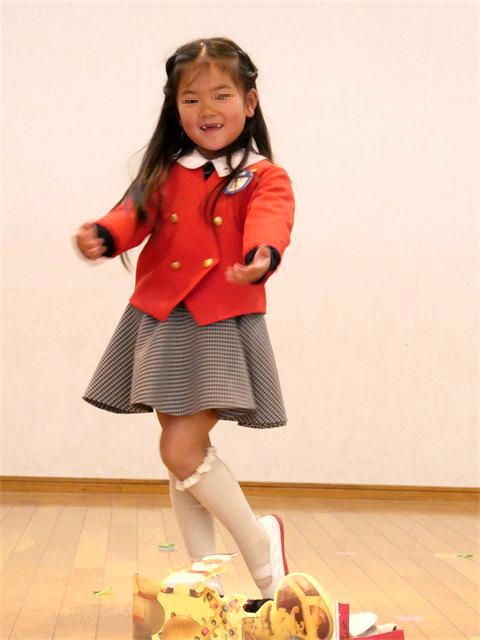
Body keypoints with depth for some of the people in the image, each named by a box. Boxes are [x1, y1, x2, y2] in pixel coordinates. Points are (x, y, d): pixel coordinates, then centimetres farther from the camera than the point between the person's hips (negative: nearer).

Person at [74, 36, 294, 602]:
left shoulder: (263, 177, -1)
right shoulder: (164, 172, 10)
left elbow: (269, 223, -21)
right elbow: (136, 213, -6)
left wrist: (262, 258, -45)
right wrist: (102, 235, -30)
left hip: (222, 324, -4)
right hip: (160, 321, 5)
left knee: (182, 450, -12)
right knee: (184, 454, 8)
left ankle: (259, 540, 11)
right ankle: (205, 580, 20)